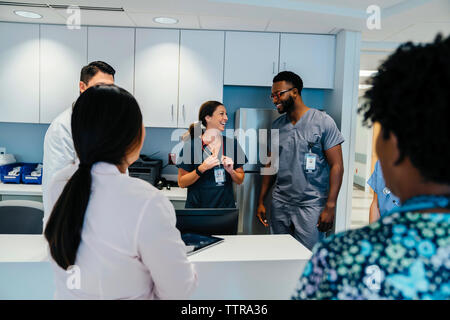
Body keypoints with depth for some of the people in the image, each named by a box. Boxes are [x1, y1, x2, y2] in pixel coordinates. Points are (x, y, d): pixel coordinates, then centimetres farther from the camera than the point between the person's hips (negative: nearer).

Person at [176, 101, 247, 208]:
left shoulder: (232, 144, 1)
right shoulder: (191, 145, -8)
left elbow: (240, 180, 7)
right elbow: (181, 183, -7)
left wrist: (231, 171, -13)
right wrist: (202, 169, -20)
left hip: (226, 205, 3)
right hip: (197, 205, -2)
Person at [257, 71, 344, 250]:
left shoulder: (323, 122, -5)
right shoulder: (276, 126, 10)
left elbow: (336, 166, -7)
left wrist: (330, 207, -13)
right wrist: (261, 201, 11)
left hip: (311, 205, -4)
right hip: (280, 204, 5)